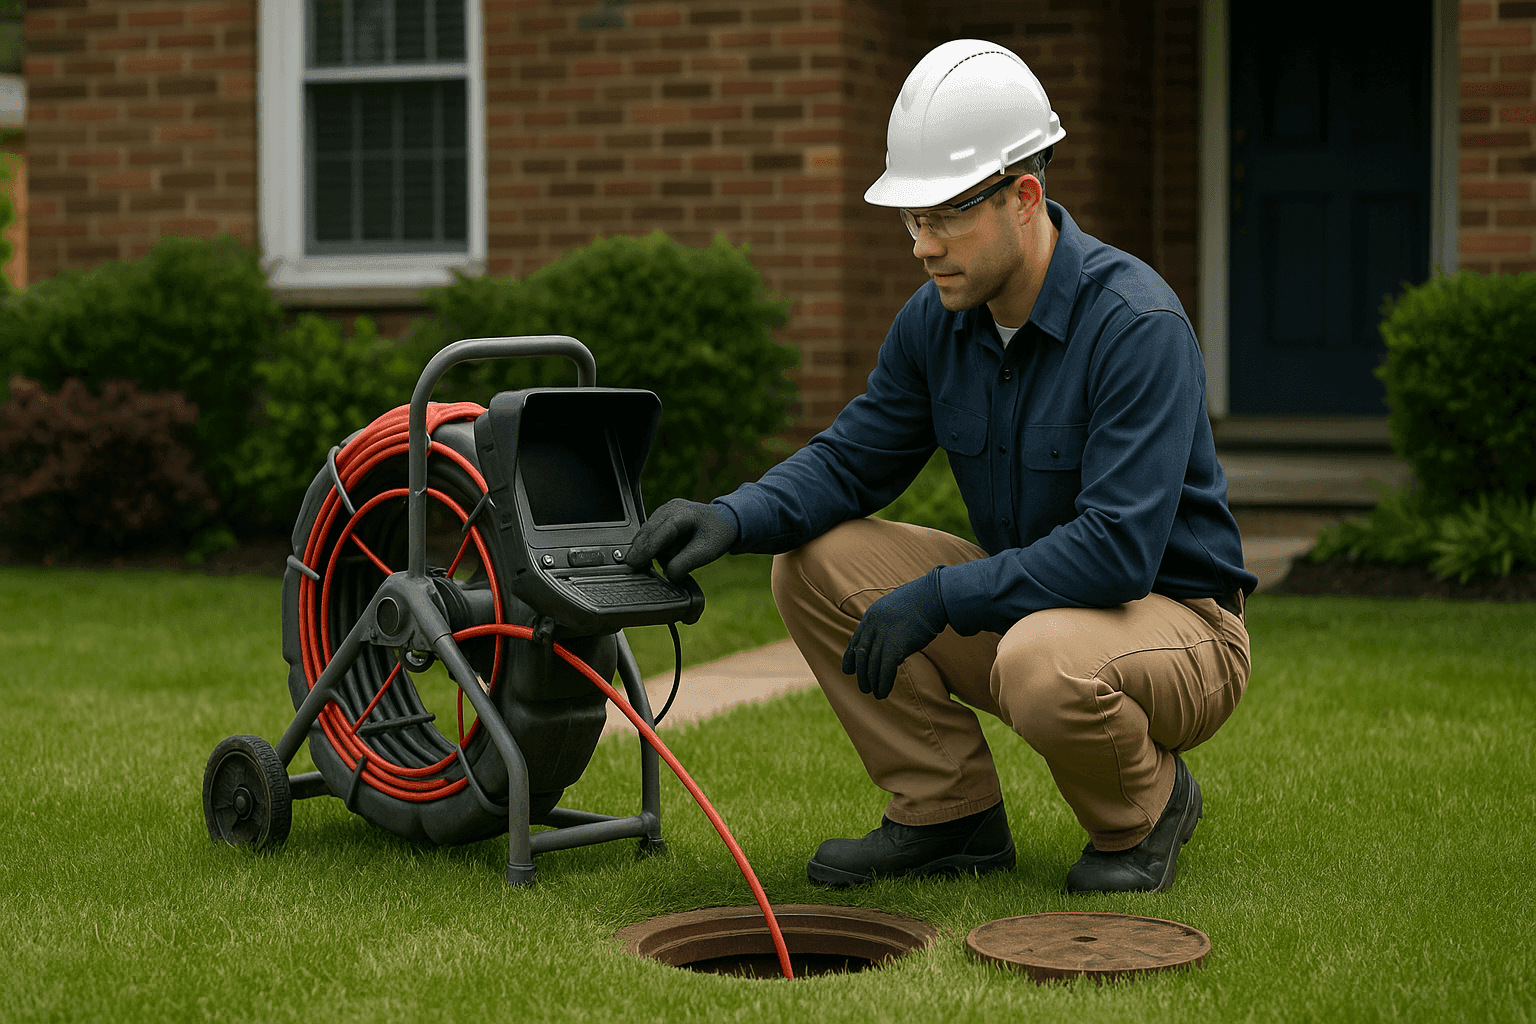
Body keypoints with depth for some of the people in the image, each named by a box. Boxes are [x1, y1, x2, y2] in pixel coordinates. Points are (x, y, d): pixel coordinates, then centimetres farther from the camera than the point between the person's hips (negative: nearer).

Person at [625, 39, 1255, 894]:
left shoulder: (1137, 325, -26)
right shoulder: (938, 319, -3)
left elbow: (1118, 550, -32)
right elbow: (851, 461, 5)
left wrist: (937, 598, -29)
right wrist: (733, 517, -15)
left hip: (1179, 624, -7)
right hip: (1024, 602, 7)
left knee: (1042, 661, -39)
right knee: (815, 563, -6)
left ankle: (1148, 808, -5)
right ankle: (951, 813, 3)